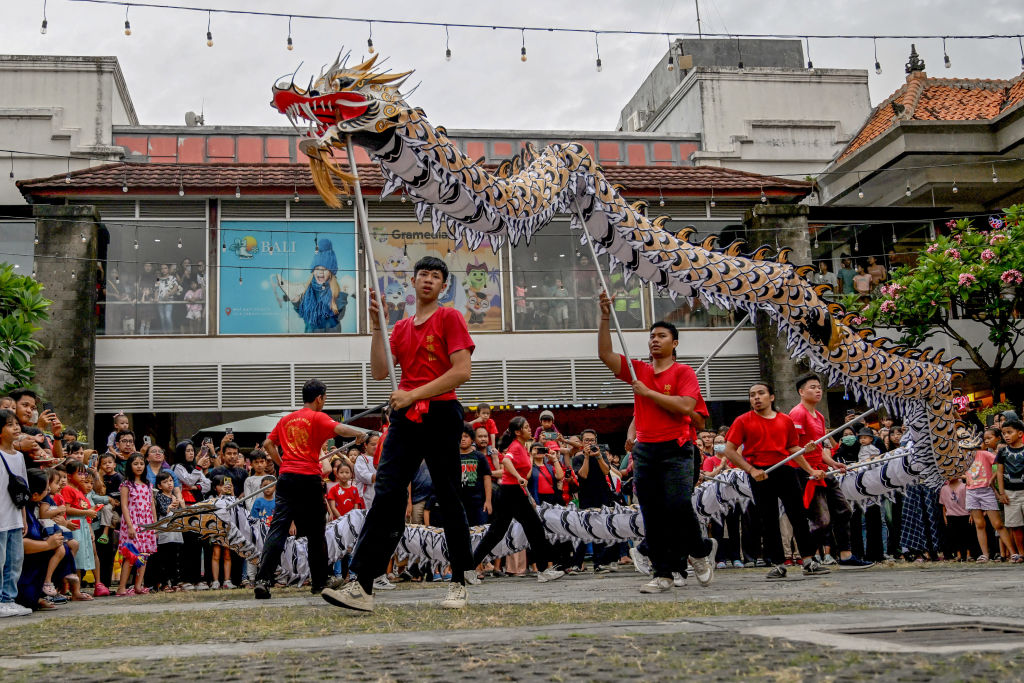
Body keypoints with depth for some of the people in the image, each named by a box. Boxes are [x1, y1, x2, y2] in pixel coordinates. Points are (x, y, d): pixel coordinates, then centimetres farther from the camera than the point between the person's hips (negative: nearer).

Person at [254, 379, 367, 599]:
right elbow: (339, 429, -16)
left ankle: (263, 579, -19)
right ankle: (319, 583, 15)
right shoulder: (317, 417, 0)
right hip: (309, 479, -4)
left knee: (277, 528, -4)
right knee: (315, 533, 8)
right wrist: (360, 433, 0)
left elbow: (268, 444, 19)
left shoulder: (286, 419, 17)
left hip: (286, 478, 4)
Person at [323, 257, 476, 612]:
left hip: (441, 414, -5)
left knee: (448, 499, 2)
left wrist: (414, 394, -13)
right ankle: (363, 586, -9)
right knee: (386, 494, -5)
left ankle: (459, 582, 14)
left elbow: (462, 370, -10)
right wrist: (376, 326, 1)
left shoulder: (450, 317, 1)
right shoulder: (402, 327, 18)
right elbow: (380, 372, 9)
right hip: (405, 418, 5)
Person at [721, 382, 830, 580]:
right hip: (761, 474, -2)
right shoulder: (743, 421, 2)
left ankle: (809, 562, 6)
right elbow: (729, 451, -3)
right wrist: (751, 470, -13)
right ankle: (778, 565, 10)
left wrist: (810, 470, 13)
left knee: (799, 515, 0)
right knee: (768, 521, 2)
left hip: (785, 471, 2)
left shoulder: (785, 420, 11)